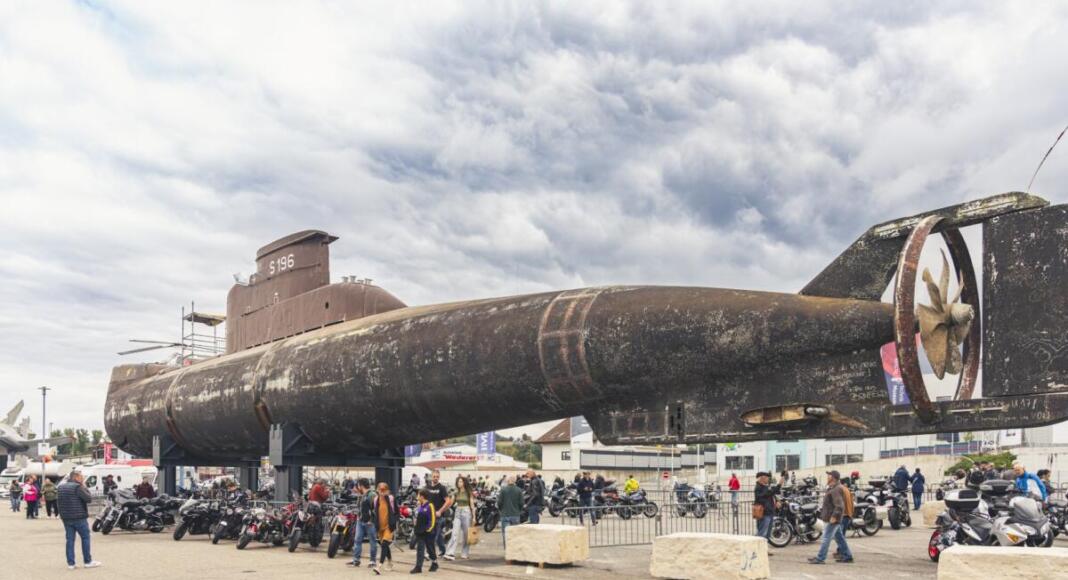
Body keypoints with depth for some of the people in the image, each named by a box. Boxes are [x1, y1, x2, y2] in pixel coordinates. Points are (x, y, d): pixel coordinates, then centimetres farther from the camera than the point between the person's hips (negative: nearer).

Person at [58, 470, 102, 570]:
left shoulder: (61, 487, 10)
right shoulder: (77, 487, -15)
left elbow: (58, 499, 18)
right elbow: (89, 498, -16)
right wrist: (85, 488, -6)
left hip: (66, 518, 7)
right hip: (79, 517, -7)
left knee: (70, 539, 8)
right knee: (85, 538, 4)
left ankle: (70, 563, 7)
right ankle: (88, 561, 8)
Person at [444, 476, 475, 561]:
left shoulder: (469, 493, 0)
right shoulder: (456, 493, 9)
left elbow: (472, 505, 0)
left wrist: (474, 517, -4)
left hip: (466, 513, -2)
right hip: (458, 513, 2)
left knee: (466, 534, 3)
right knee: (455, 533, -9)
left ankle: (465, 553, 15)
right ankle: (450, 553, -16)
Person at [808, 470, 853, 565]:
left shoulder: (836, 490, -20)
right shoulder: (832, 488, 15)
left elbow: (839, 505, -28)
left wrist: (834, 516, -27)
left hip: (833, 519, -11)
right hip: (833, 518, 11)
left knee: (826, 538, -8)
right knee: (839, 538, 16)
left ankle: (820, 558, -6)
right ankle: (847, 557, 22)